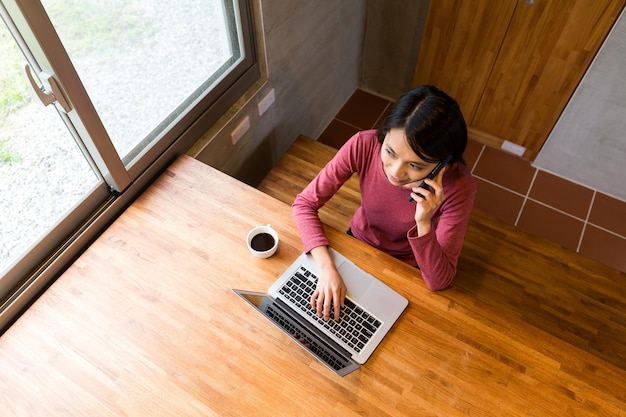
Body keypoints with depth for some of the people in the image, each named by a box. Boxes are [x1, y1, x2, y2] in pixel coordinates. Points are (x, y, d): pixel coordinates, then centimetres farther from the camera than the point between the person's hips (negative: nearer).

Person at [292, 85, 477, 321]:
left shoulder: (458, 187, -33)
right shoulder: (364, 146, -31)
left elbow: (439, 282, -27)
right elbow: (305, 203, -21)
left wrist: (424, 224, -44)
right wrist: (327, 267, -34)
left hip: (407, 268, -1)